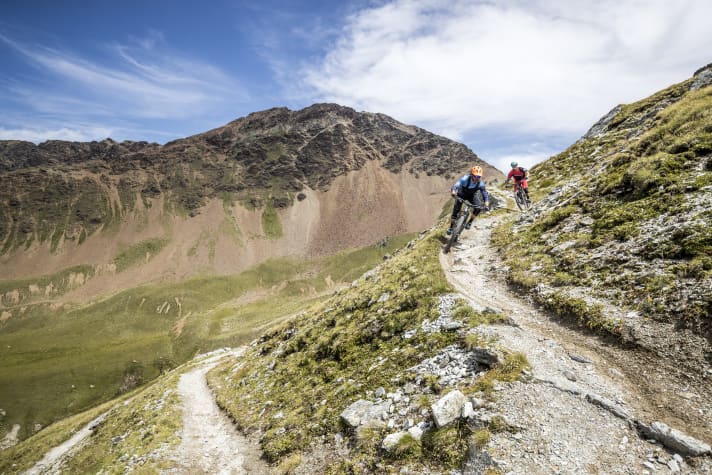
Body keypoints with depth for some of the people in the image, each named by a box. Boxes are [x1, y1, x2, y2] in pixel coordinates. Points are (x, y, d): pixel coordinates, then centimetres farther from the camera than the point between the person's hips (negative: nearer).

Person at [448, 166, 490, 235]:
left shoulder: (480, 183, -27)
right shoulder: (465, 179, -36)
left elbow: (485, 194, -24)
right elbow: (456, 185, -50)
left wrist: (486, 204, -43)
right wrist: (453, 192, -73)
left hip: (471, 196, 2)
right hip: (461, 195, -2)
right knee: (456, 210, -14)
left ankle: (470, 222, -1)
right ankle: (451, 227, 3)